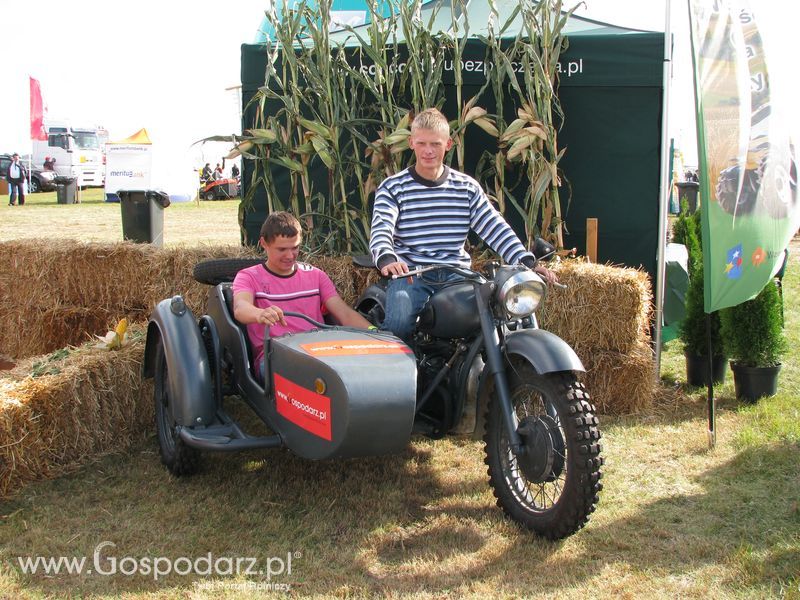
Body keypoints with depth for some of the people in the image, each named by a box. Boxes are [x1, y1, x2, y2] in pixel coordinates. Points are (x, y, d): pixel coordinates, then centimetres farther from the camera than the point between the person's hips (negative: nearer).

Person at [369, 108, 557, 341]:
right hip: (409, 273, -2)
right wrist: (387, 260, -34)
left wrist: (528, 263, -8)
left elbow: (496, 228, 6)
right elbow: (380, 231, -10)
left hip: (456, 274, 3)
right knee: (398, 324, -31)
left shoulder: (468, 188, 11)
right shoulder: (392, 188, 4)